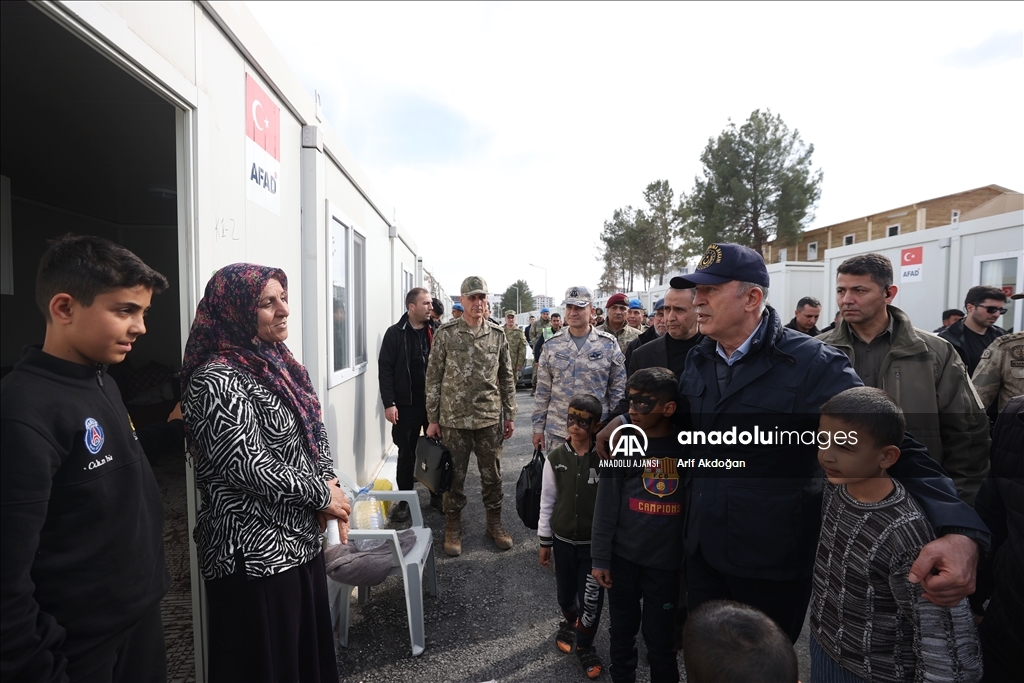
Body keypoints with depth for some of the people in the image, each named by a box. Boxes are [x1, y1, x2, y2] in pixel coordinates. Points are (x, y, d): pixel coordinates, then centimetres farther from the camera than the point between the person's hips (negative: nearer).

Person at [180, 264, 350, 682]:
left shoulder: (275, 362, 7)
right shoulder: (216, 381, -19)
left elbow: (313, 431, 13)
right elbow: (250, 468, -23)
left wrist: (330, 483, -2)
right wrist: (323, 494, -12)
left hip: (300, 541, 8)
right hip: (255, 555, -8)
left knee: (309, 649, 21)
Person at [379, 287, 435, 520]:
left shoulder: (435, 332, 4)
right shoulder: (395, 333, -5)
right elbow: (385, 370, -7)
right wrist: (389, 403, -12)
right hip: (406, 405, -3)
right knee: (406, 454, 9)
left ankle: (438, 495, 28)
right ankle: (404, 501, 23)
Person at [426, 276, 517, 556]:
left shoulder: (497, 334, 3)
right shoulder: (446, 333, -4)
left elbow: (507, 377, 9)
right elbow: (433, 377, -2)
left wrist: (510, 415, 7)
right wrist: (432, 419, -3)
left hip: (490, 419, 2)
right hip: (453, 419, -2)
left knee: (492, 475, 13)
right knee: (454, 476, 9)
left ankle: (494, 522, 32)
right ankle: (453, 527, 27)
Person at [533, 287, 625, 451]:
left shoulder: (608, 344, -2)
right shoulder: (552, 345, 2)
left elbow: (618, 389, 1)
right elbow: (543, 390, 5)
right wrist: (538, 427, 3)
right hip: (557, 431, 2)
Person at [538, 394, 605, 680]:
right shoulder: (555, 458, -8)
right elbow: (547, 502, 1)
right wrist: (544, 541, 5)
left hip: (596, 543, -2)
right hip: (563, 541, 2)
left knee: (591, 599, 4)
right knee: (565, 593, 18)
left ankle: (585, 645, 31)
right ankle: (570, 623, 50)